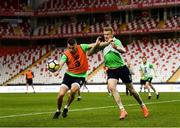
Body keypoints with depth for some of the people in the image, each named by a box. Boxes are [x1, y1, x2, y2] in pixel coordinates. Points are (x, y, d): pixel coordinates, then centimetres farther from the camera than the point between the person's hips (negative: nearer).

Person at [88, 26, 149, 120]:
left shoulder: (116, 41, -8)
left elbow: (123, 50, -28)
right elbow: (90, 53, 3)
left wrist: (116, 47, -50)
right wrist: (96, 45, -17)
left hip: (122, 68, -3)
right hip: (111, 70, 3)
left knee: (131, 89, 6)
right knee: (111, 87, -23)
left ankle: (142, 106, 29)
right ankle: (122, 110, -24)